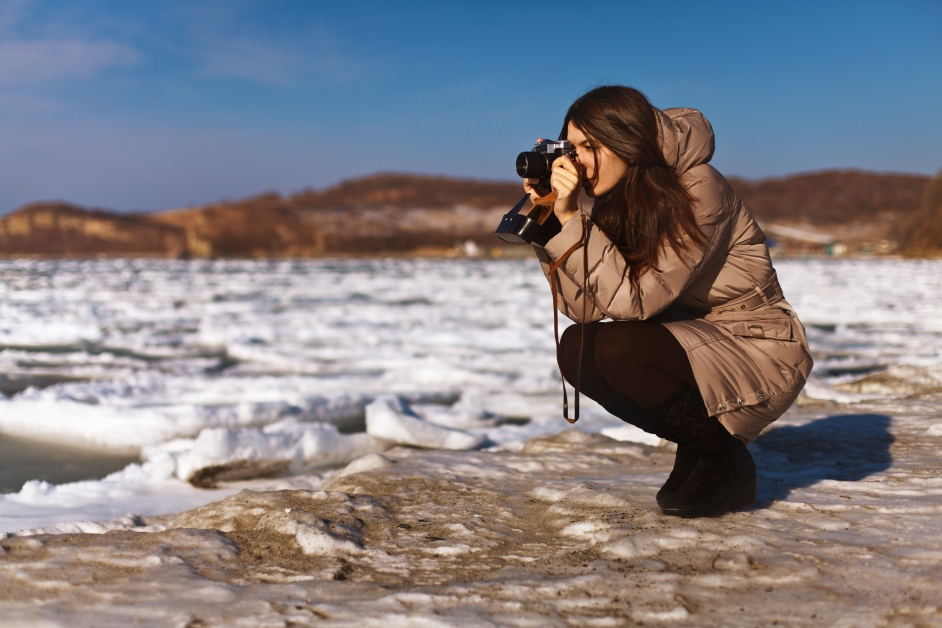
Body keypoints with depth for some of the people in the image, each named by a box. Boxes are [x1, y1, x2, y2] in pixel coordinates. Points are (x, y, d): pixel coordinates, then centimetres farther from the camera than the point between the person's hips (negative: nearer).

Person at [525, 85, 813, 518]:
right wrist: (548, 220, -16)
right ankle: (697, 447, 6)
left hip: (759, 354, -8)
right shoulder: (617, 201, 0)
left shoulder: (698, 192, -23)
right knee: (576, 349, -12)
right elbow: (585, 307, -9)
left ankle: (725, 459, -4)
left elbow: (632, 300, -30)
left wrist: (571, 218, -30)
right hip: (692, 343, 8)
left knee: (619, 349, -29)